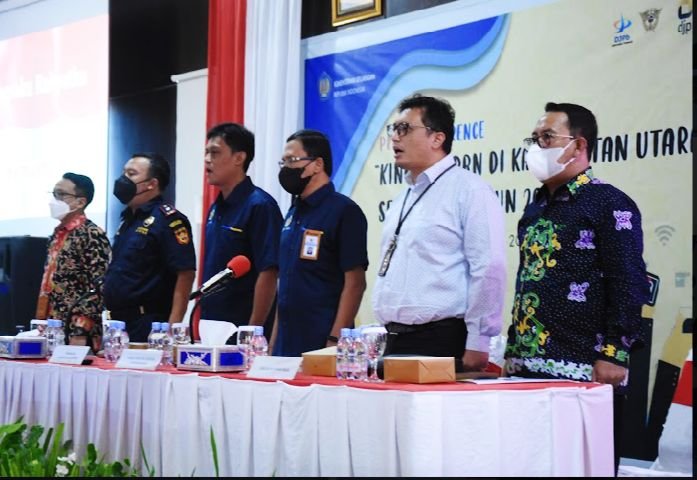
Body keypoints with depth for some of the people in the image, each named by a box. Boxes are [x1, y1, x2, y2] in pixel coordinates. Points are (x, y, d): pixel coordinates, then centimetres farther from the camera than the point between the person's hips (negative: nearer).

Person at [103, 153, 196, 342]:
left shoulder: (169, 220, -11)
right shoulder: (127, 219, 16)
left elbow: (186, 275, -17)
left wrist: (172, 328, -22)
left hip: (148, 327, -8)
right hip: (119, 323, 8)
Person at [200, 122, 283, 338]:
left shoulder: (260, 206, -12)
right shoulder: (216, 208, 12)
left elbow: (268, 274, -17)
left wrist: (252, 334, -19)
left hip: (241, 333, -7)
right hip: (211, 328, 7)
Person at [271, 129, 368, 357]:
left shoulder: (344, 211, -8)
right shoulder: (293, 213, 14)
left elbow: (355, 283, -13)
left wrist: (334, 342, -18)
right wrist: (273, 343, 14)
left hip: (321, 345, -7)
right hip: (286, 345, 7)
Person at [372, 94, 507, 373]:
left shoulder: (469, 190, -7)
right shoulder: (404, 198, 19)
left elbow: (489, 269, -15)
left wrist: (477, 345, -18)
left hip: (441, 340, -8)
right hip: (395, 343, 8)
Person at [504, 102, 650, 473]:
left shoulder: (609, 204, -5)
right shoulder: (536, 208, 18)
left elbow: (629, 284, -11)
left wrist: (614, 355, -17)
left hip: (584, 369, -7)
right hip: (528, 367, 7)